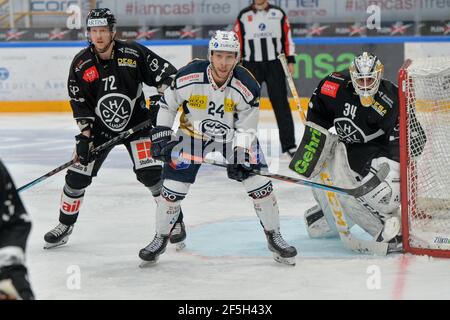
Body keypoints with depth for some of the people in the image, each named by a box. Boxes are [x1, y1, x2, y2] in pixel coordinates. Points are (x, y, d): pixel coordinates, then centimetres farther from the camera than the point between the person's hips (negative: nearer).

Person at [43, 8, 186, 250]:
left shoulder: (133, 53, -15)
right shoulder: (81, 64, -10)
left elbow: (166, 73, -8)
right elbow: (80, 104, -5)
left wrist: (160, 99, -20)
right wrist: (84, 135, -12)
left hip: (136, 122, -2)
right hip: (100, 127, 2)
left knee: (150, 172, -16)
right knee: (78, 174, 0)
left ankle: (175, 221, -2)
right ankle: (65, 226, 18)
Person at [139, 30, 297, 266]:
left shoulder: (247, 86, -23)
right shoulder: (188, 77, -25)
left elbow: (246, 128, -15)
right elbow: (167, 103, -7)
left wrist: (239, 156, -24)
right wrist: (161, 136, -8)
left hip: (234, 135, 0)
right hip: (193, 133, 0)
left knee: (259, 183, -9)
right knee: (173, 188, -6)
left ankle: (274, 237, 8)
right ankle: (160, 239, 16)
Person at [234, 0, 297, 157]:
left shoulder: (278, 13, 4)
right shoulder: (244, 16, 3)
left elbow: (287, 37, 7)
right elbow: (237, 41, 6)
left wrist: (290, 61, 1)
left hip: (274, 64, 0)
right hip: (251, 65, 0)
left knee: (281, 104, 0)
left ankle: (289, 144, 2)